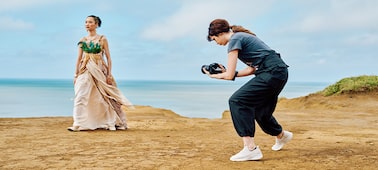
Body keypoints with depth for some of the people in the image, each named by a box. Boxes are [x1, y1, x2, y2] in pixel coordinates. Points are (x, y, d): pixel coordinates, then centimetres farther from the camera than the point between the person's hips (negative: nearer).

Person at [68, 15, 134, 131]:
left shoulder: (102, 39, 0)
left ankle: (115, 123, 20)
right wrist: (76, 74, 5)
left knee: (103, 97, 5)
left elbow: (108, 58, -1)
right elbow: (79, 58, 10)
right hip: (85, 71, 3)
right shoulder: (82, 40, 8)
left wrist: (109, 74, -7)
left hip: (99, 70, -2)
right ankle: (78, 124, -4)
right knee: (81, 97, -8)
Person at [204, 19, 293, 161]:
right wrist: (225, 72, 19)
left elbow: (230, 75, -11)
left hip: (272, 73, -10)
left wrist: (214, 75, 7)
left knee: (237, 101, -14)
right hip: (280, 73, 10)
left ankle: (250, 149, -19)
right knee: (260, 110, 24)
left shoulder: (234, 40, -8)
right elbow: (252, 69, 20)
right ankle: (282, 136, 52)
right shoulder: (241, 36, 21)